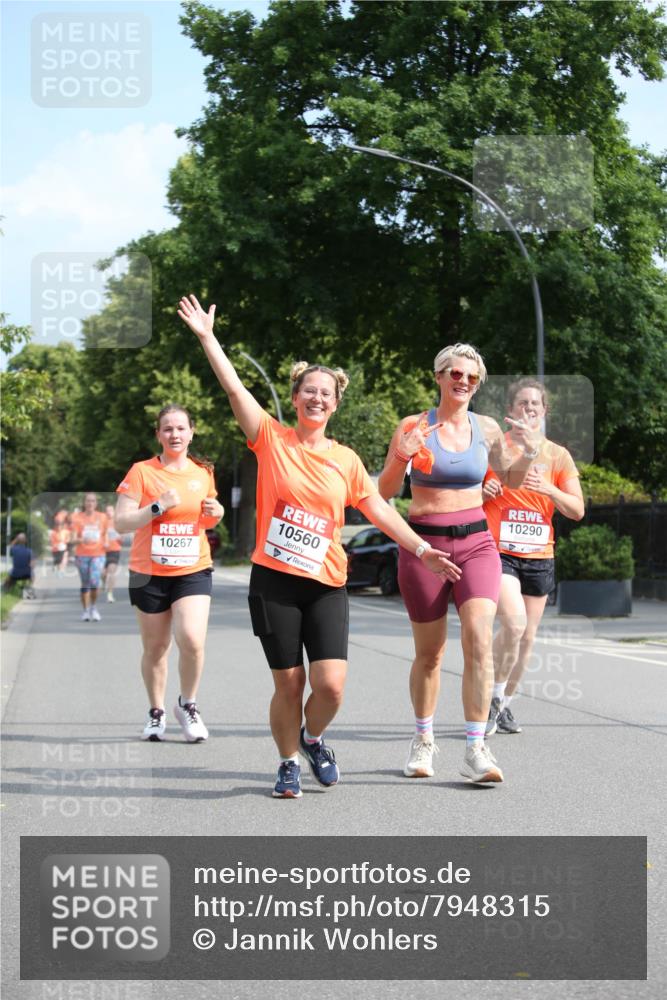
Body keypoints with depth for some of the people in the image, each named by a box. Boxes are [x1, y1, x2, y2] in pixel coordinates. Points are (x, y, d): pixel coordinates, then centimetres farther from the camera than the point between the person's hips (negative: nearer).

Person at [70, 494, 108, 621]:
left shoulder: (102, 517, 6)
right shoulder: (77, 518, -1)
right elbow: (73, 539, -7)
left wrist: (105, 543, 0)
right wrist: (80, 540, -28)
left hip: (98, 554, 0)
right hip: (82, 555, 0)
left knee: (95, 581, -18)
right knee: (85, 584, 5)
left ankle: (94, 607, 3)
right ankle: (85, 611, 19)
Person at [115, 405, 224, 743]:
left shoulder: (203, 473, 7)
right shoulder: (142, 472, -5)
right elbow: (121, 523, -10)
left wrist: (216, 513, 0)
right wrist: (159, 506, -21)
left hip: (193, 571, 1)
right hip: (149, 573, -1)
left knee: (192, 640, -17)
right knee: (155, 648, 8)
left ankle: (187, 705, 7)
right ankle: (156, 712, 29)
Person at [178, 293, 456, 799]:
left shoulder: (346, 460, 7)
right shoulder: (272, 439, 1)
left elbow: (379, 509, 9)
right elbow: (234, 386, -4)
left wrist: (421, 548, 3)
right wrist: (207, 336, -8)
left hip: (326, 585, 2)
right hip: (274, 581, -1)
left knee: (331, 685, -9)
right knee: (288, 684, 1)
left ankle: (313, 738, 23)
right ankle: (289, 763, 24)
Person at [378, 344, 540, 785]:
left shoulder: (486, 428, 5)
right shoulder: (414, 426, -2)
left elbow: (510, 479, 19)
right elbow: (386, 491, -1)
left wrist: (526, 454, -2)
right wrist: (402, 458, -20)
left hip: (475, 542, 1)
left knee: (479, 641, -16)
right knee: (429, 652, 8)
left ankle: (476, 749, -13)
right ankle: (423, 740, 29)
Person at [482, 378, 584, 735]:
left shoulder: (558, 455, 7)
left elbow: (577, 510, 2)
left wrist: (548, 489, -15)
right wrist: (482, 492, -15)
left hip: (538, 556, 4)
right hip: (498, 552, -4)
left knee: (527, 637, 7)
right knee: (514, 622, -22)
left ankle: (504, 705, 24)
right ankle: (492, 697, -4)